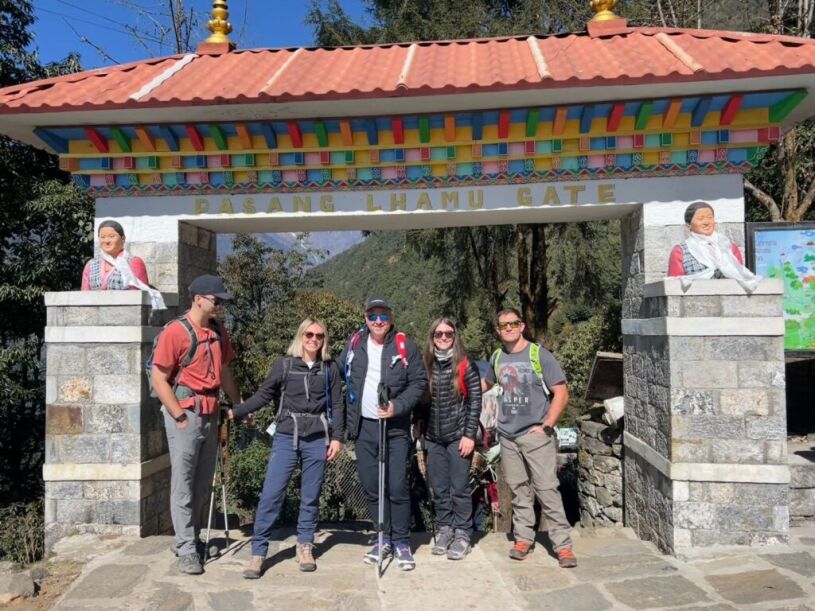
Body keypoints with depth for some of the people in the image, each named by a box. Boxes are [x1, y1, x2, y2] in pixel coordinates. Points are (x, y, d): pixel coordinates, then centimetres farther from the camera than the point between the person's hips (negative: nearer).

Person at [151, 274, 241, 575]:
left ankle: (192, 539, 28)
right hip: (185, 414, -7)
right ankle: (187, 550, 8)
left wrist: (240, 405, 16)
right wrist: (180, 416, -14)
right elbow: (159, 379, -12)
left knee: (203, 484, 14)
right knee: (183, 485, 0)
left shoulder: (218, 331, 10)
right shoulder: (175, 331, -11)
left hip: (211, 415, 7)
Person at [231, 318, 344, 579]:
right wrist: (235, 412, -6)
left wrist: (337, 437, 0)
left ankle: (305, 546, 24)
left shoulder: (329, 368, 5)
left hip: (317, 440, 1)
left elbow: (337, 405, 6)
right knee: (271, 494, -4)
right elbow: (263, 395, 1)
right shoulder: (284, 365, 1)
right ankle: (258, 552, 6)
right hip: (286, 438, -1)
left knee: (310, 496, 9)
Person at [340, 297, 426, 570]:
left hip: (395, 427, -3)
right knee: (371, 487, 10)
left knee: (398, 487, -3)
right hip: (364, 427, 4)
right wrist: (346, 418, 7)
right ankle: (384, 538, 26)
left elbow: (419, 381, -5)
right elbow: (340, 376, 13)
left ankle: (402, 542, 14)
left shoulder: (405, 346, -5)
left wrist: (397, 406, -17)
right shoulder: (354, 344, 5)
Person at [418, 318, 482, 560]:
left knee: (459, 489, 1)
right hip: (433, 437, 4)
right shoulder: (427, 366, 7)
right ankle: (444, 530, 24)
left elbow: (475, 401, -6)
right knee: (439, 489, 10)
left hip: (458, 436, -4)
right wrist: (421, 429, 8)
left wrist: (470, 434, -10)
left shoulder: (466, 365, -4)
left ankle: (462, 535, 13)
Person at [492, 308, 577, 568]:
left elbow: (561, 394, -5)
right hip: (507, 436, 4)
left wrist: (547, 426, -11)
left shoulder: (539, 355, -6)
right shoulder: (497, 358, 7)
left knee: (547, 489, -5)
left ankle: (563, 545, 1)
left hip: (536, 434, -4)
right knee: (519, 489, 11)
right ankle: (523, 538, 22)